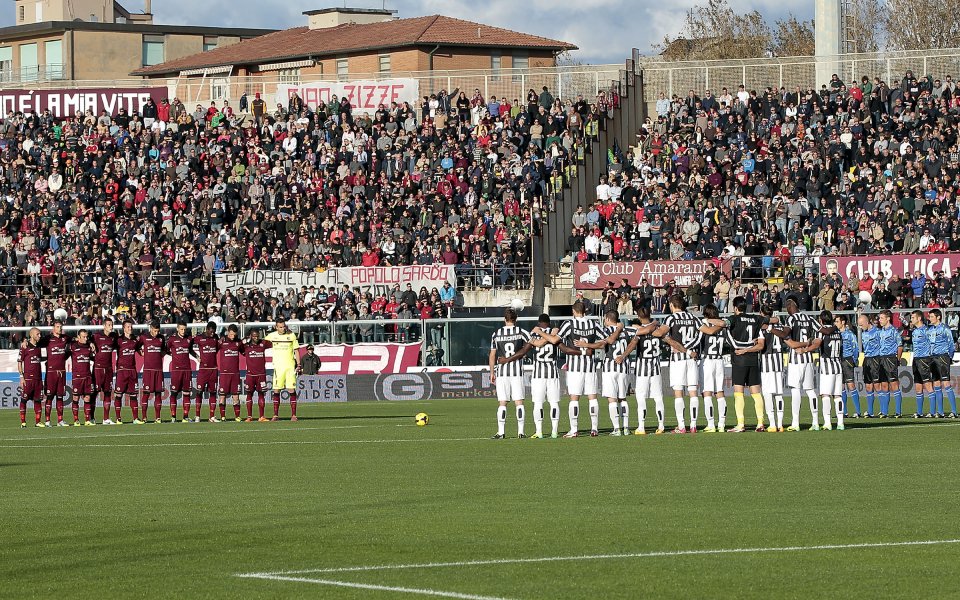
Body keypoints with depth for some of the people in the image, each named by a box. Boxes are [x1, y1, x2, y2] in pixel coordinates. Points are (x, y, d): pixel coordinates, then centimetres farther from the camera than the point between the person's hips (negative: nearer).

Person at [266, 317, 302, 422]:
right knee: (276, 390, -1)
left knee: (291, 390, -5)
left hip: (290, 366, -1)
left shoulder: (291, 335, 2)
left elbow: (296, 350, 7)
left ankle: (293, 415, -4)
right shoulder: (272, 336, 3)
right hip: (278, 366, 1)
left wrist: (298, 364, 2)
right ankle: (275, 415, 4)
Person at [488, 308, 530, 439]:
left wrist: (492, 373, 14)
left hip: (501, 372, 1)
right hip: (517, 371, -1)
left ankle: (500, 432, -1)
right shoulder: (521, 332, 0)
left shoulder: (496, 334, 4)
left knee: (502, 403, 3)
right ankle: (520, 432, -2)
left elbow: (492, 356, 7)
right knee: (519, 402, 2)